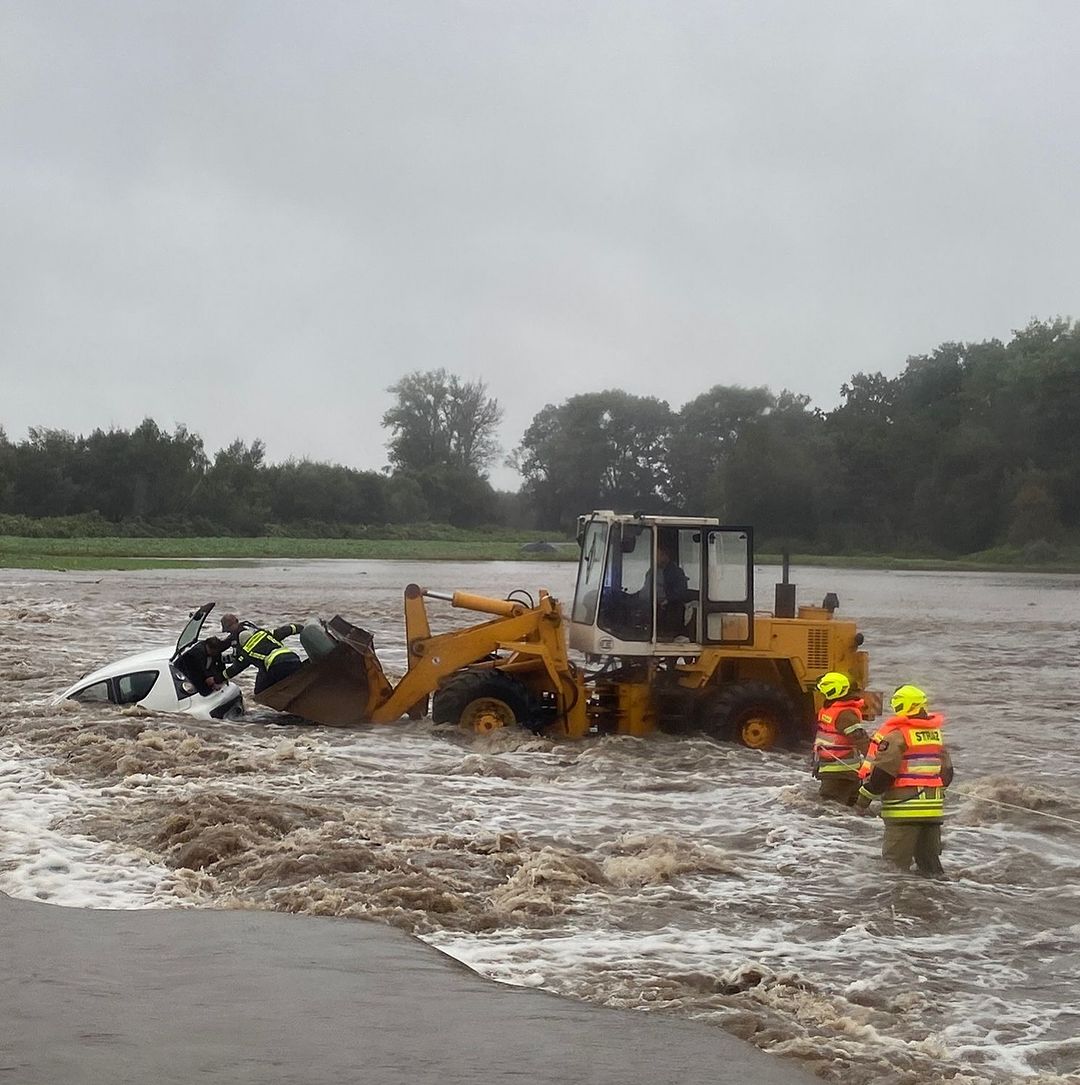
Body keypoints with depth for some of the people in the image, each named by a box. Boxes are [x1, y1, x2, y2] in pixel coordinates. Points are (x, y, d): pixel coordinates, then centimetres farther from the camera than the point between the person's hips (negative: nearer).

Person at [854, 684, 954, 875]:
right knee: (930, 859, 15)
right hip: (933, 808, 7)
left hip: (904, 810, -7)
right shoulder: (935, 732, 13)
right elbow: (947, 772, 21)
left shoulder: (896, 734, -11)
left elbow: (881, 771, -14)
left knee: (895, 863, -4)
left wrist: (864, 798, -4)